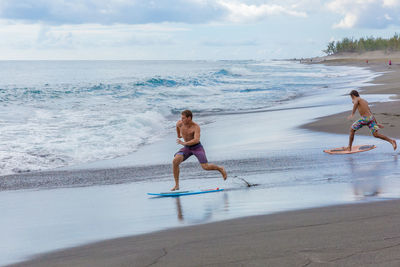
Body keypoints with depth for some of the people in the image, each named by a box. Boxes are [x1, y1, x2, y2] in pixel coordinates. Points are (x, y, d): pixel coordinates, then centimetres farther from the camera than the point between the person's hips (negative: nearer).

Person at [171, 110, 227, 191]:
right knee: (175, 161, -22)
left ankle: (220, 169, 20)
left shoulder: (196, 127, -24)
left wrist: (183, 143, -36)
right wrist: (178, 134, 32)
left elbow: (196, 140, -38)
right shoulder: (180, 123, -9)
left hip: (197, 147, -4)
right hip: (187, 148, 4)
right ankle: (177, 185, -13)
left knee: (206, 167, -14)